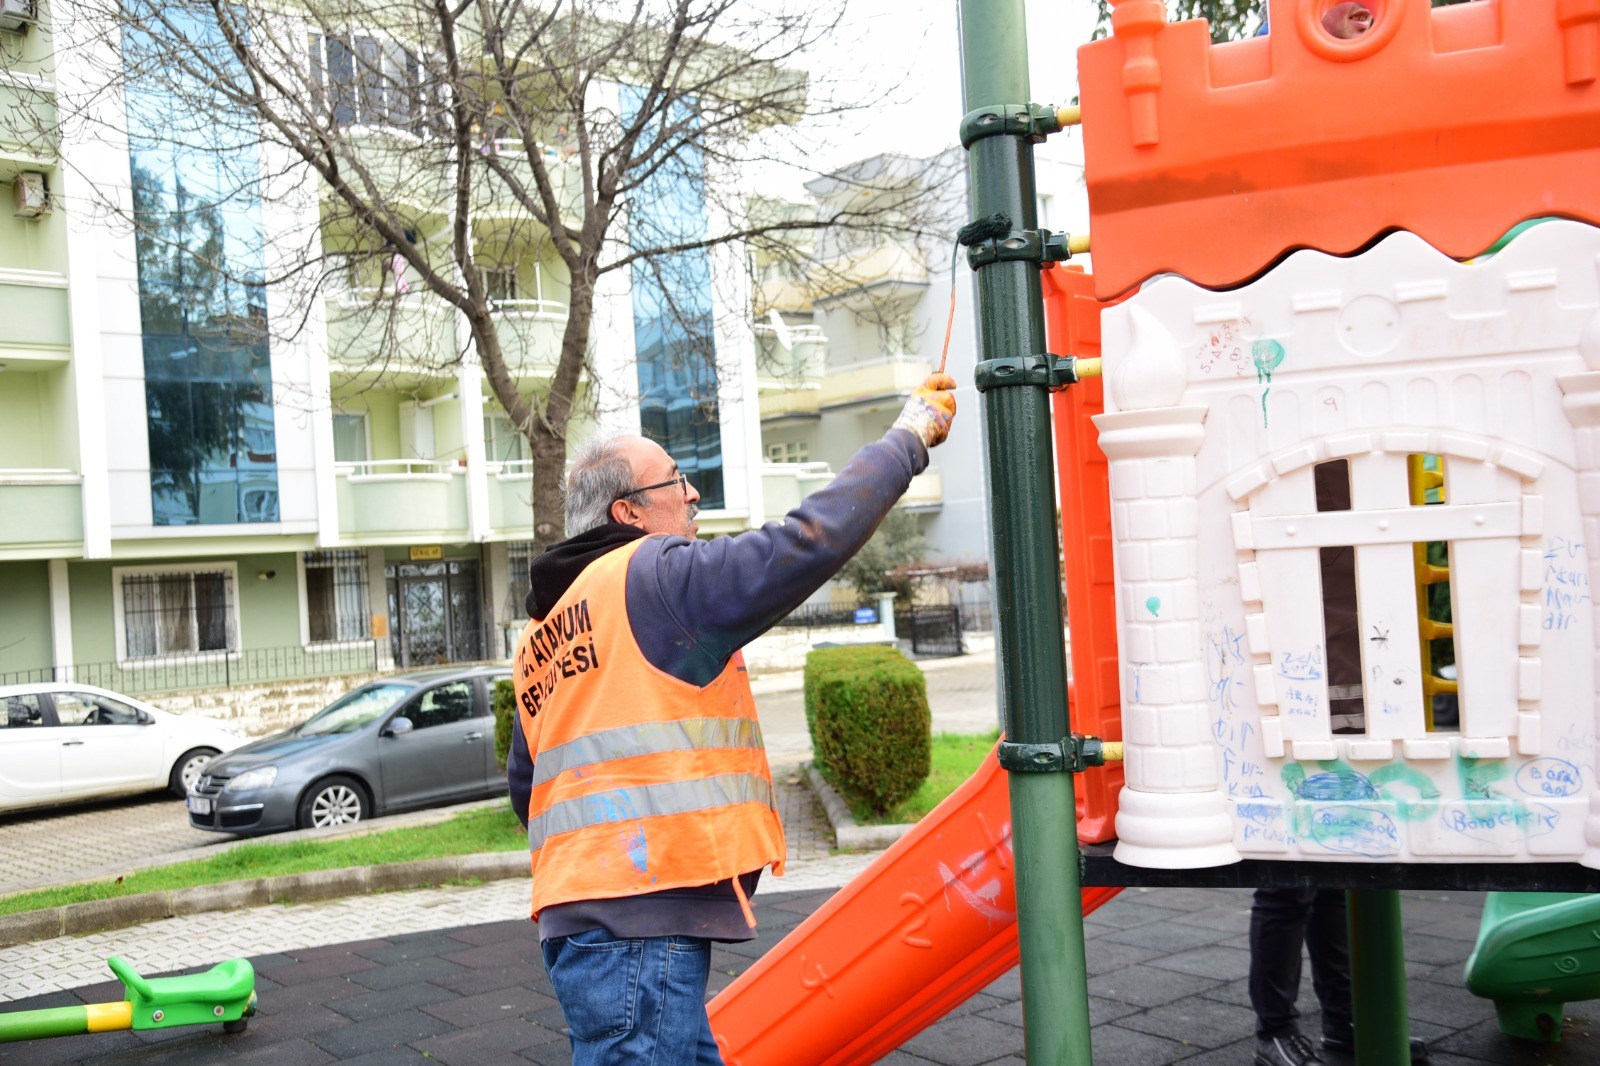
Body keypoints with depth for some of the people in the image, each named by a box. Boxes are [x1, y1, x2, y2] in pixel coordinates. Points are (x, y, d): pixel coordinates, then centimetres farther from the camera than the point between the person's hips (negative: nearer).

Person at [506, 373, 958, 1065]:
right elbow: (808, 542, -13)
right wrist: (908, 437, -1)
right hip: (643, 914, -9)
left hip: (580, 905, 10)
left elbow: (525, 786, 27)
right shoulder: (656, 573, -6)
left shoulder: (543, 632, 21)